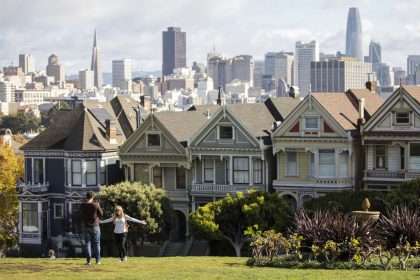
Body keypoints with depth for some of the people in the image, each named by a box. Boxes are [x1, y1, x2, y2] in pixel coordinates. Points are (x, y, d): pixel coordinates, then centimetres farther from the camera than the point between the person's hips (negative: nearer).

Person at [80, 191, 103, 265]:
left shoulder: (82, 205, -5)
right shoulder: (96, 205, -11)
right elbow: (101, 214, -1)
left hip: (86, 226, 2)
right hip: (95, 226, -2)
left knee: (87, 243, 5)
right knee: (96, 243, 6)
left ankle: (88, 261, 0)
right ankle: (97, 260, 4)